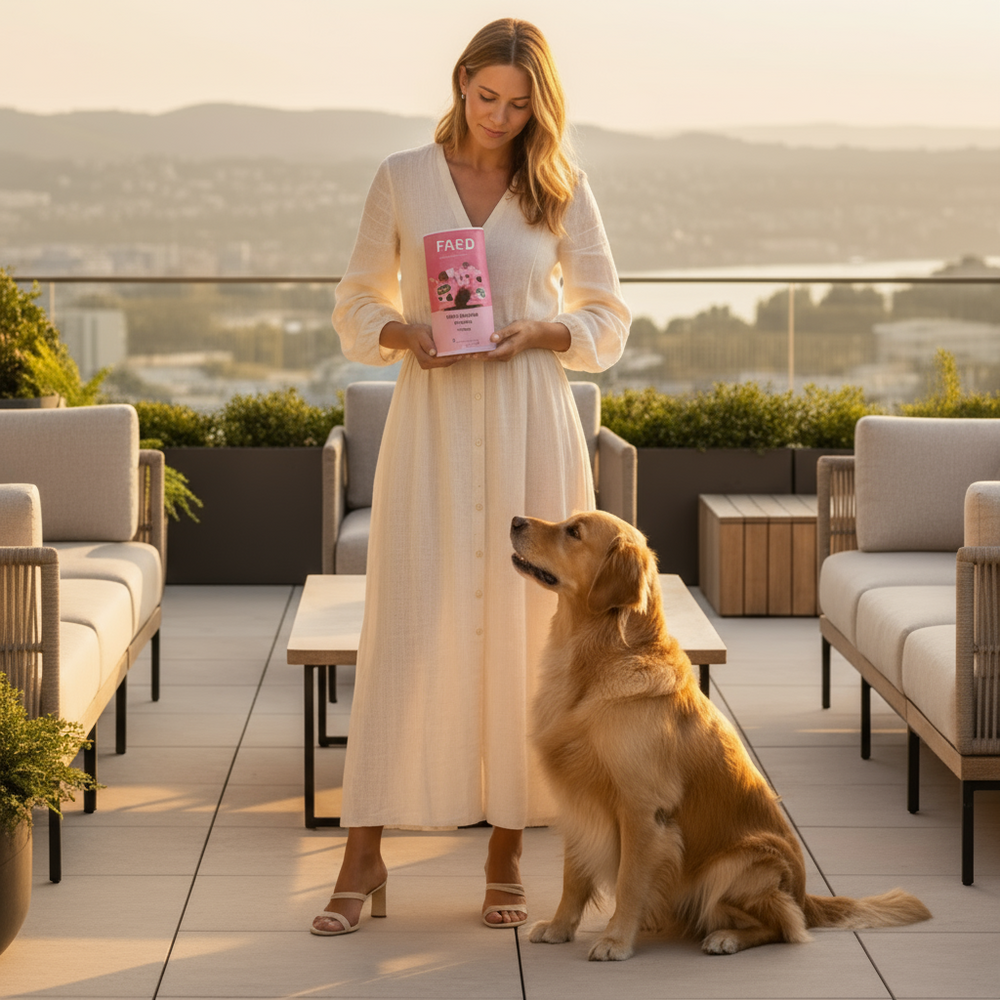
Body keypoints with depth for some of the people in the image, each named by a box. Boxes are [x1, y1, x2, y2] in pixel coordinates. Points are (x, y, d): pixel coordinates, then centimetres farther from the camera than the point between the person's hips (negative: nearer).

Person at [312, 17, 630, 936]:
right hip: (431, 421, 0)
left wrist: (540, 330, -9)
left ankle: (508, 852, 12)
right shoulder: (402, 180, 5)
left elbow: (607, 319, 10)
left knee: (520, 628, 1)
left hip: (530, 423, 1)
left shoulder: (562, 189, 5)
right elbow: (357, 307, 11)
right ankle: (365, 856, 1)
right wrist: (404, 331, -10)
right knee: (406, 627, -4)